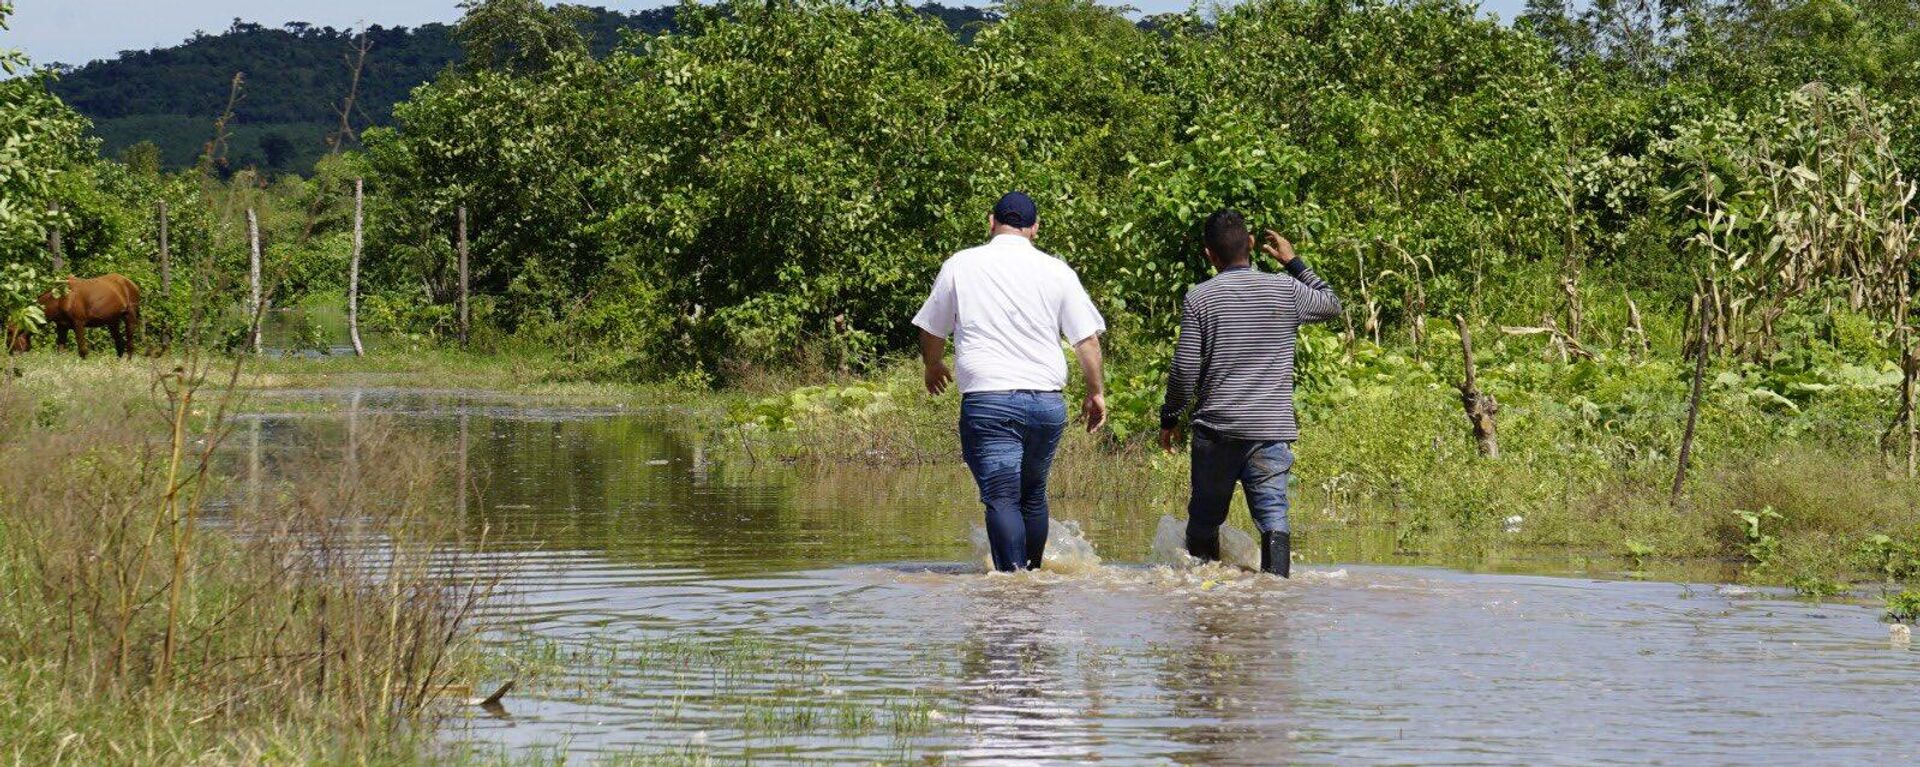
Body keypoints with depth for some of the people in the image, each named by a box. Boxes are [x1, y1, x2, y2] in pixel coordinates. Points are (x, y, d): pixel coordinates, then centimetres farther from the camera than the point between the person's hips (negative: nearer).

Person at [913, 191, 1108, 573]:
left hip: (987, 399, -3)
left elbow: (931, 330, 14)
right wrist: (1096, 392, 18)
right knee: (1033, 494, 18)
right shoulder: (1056, 271, 5)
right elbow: (1087, 338, 5)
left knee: (1002, 498, -8)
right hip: (1047, 399, 3)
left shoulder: (961, 266, 4)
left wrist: (933, 367, 35)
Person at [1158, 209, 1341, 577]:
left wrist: (1170, 418, 11)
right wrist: (1294, 262, 28)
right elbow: (1332, 305, 22)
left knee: (1204, 518, 13)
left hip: (1216, 427, 0)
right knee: (1273, 514, -5)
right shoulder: (1286, 291, 1)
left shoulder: (1200, 298, -2)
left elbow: (1185, 370, -3)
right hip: (1271, 428, 0)